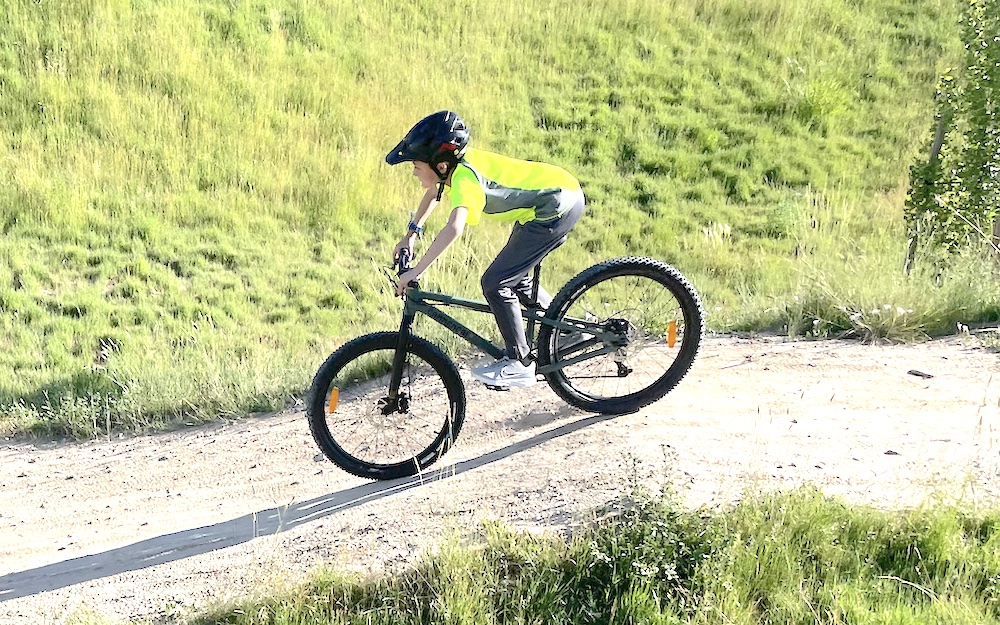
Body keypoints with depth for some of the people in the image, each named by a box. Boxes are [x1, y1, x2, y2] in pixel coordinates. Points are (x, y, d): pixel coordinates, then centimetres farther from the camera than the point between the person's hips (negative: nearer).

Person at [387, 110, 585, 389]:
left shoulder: (464, 179, -25)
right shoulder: (458, 163, 1)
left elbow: (454, 228, -42)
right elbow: (432, 193, 25)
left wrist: (416, 271, -39)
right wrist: (411, 234, 26)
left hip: (558, 207, -10)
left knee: (495, 282, -10)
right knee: (515, 278, 21)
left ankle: (518, 364, 0)